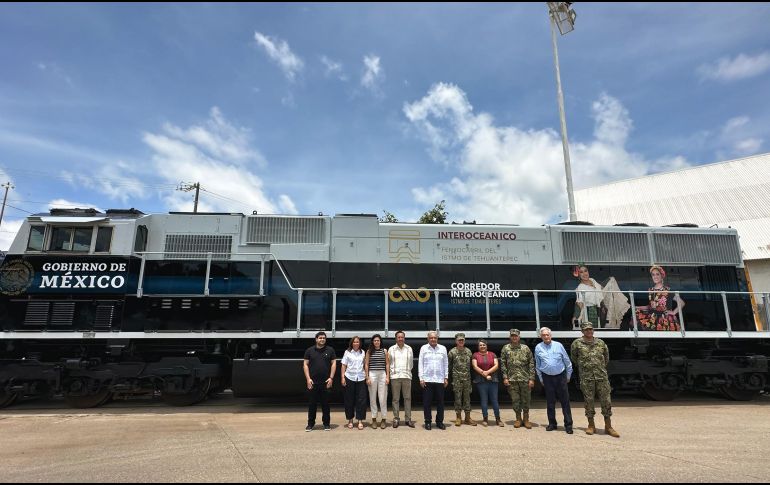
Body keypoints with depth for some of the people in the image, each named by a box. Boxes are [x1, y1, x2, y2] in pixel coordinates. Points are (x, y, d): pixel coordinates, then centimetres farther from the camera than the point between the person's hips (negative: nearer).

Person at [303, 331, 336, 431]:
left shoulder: (330, 350, 5)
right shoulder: (309, 351, 5)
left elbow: (333, 363, 4)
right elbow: (305, 364, 4)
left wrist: (331, 378, -5)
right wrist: (308, 378, -5)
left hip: (326, 382, 0)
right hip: (313, 382, 0)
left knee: (325, 404, 6)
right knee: (312, 403, 6)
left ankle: (326, 423, 17)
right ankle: (310, 424, 17)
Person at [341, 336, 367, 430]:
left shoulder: (363, 353, 9)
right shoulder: (347, 352, 4)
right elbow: (344, 365, 3)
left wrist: (367, 376, 2)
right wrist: (342, 377, -4)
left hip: (361, 378, 1)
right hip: (349, 378, -1)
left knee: (361, 400, -1)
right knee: (349, 400, 5)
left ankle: (360, 421, 6)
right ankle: (350, 420, 18)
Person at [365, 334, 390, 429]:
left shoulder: (384, 351, 6)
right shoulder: (369, 351, 5)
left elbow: (387, 364, 7)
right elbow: (366, 365, 4)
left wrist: (387, 376, 1)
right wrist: (367, 377, -2)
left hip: (382, 375, 0)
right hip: (372, 374, 0)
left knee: (383, 398, -1)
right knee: (372, 398, 5)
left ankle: (383, 419, 9)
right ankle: (374, 419, 15)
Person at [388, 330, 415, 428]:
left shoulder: (409, 349, 7)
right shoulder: (391, 349, 4)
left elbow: (411, 363, 14)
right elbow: (388, 362, 10)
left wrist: (408, 371, 11)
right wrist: (392, 371, 7)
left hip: (406, 376, 1)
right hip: (395, 376, -1)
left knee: (408, 398, 3)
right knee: (395, 399, 2)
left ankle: (408, 419, 10)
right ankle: (396, 419, 10)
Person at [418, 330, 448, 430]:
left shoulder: (443, 348, 8)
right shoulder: (424, 348, 3)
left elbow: (446, 364, 10)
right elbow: (420, 364, 2)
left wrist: (446, 378, 5)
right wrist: (421, 378, -3)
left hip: (440, 380, 2)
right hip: (427, 380, -1)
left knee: (440, 401, 6)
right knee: (427, 402, 2)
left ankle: (439, 421, 18)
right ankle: (428, 422, 13)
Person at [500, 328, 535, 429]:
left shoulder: (526, 348, 2)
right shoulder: (505, 348, 4)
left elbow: (531, 364, 1)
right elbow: (503, 364, 3)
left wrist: (531, 378, -5)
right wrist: (505, 377, -3)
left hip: (525, 379, 0)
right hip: (512, 379, 0)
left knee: (526, 400, 6)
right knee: (515, 400, 6)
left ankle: (526, 419, 20)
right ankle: (518, 419, 20)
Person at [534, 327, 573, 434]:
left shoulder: (558, 345, 0)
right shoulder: (538, 348, 3)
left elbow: (567, 362, 6)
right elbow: (537, 365, 10)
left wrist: (568, 376, 7)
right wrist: (541, 379, 10)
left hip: (560, 376, -1)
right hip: (547, 378, 1)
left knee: (565, 401, 1)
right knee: (550, 402, 8)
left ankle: (568, 425, 8)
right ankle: (552, 423, 19)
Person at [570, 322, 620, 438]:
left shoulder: (601, 343, 7)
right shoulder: (577, 343, 0)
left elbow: (606, 356, 23)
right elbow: (573, 358, 15)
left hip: (602, 376, 2)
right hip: (586, 377, -2)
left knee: (606, 401, 2)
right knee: (589, 401, 4)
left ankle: (608, 427, 13)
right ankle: (591, 426, 16)